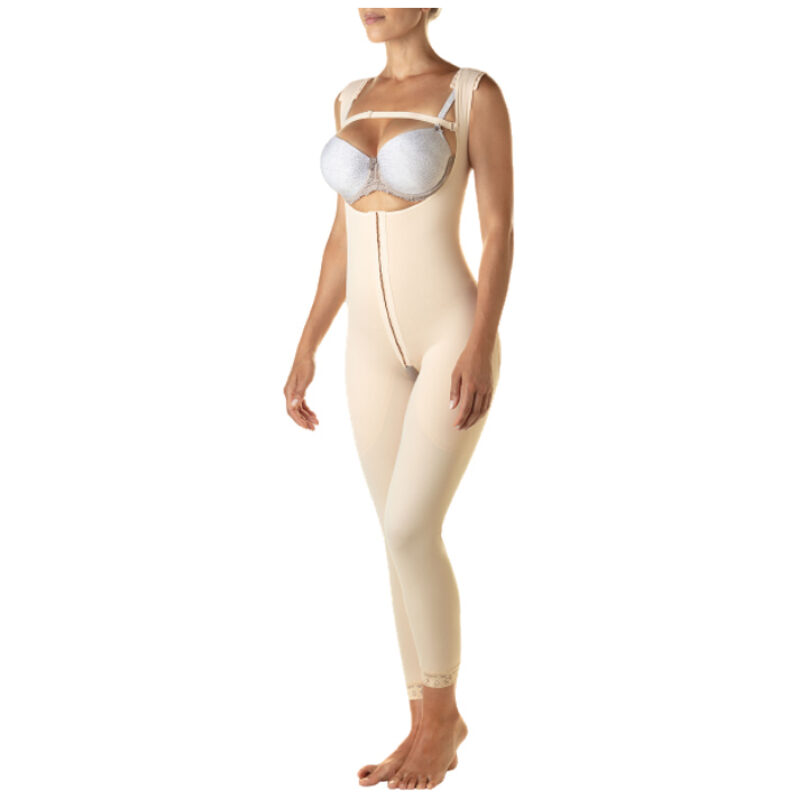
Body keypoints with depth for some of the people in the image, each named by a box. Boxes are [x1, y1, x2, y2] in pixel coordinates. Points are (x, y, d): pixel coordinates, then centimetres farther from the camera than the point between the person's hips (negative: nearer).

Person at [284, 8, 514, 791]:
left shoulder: (477, 93, -6)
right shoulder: (352, 102, 11)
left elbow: (501, 231, -10)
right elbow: (345, 236, 12)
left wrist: (482, 346, -21)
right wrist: (304, 351, 8)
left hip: (455, 336, -6)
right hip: (378, 347, 6)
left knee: (409, 532, -15)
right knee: (405, 539, 6)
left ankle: (440, 711, 8)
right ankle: (429, 727, 18)